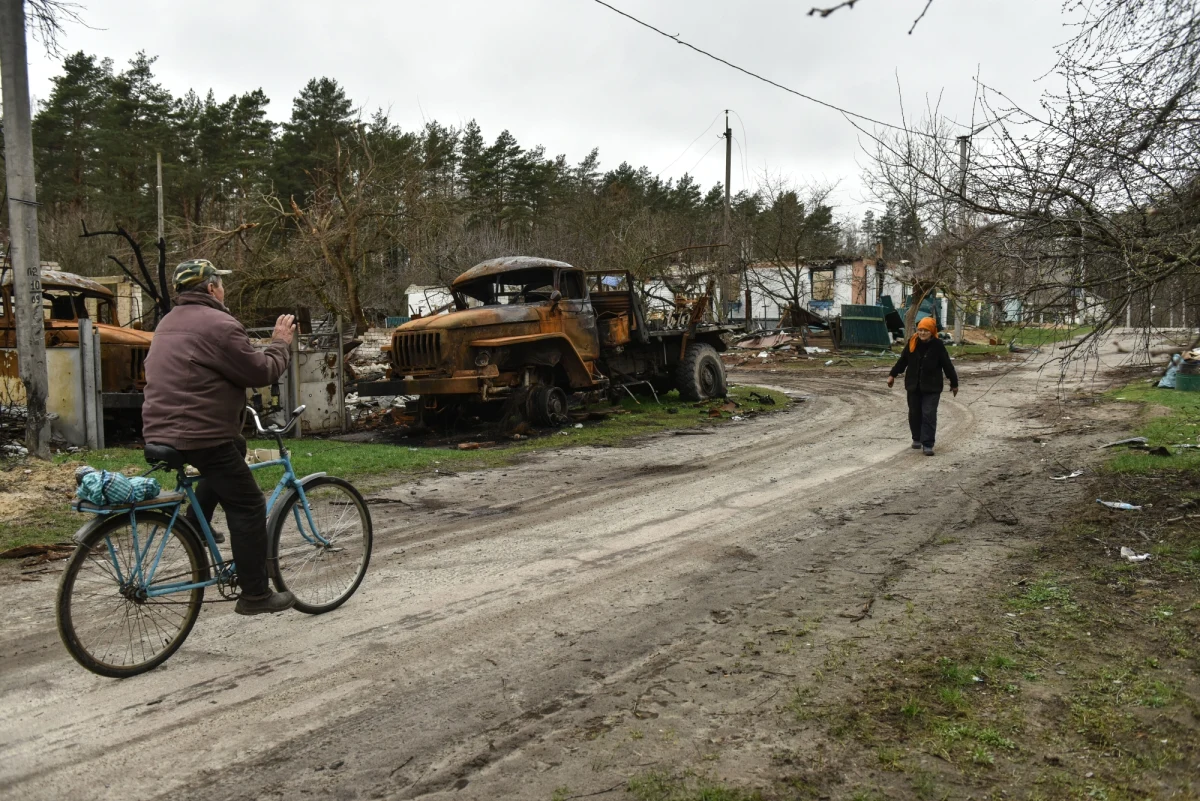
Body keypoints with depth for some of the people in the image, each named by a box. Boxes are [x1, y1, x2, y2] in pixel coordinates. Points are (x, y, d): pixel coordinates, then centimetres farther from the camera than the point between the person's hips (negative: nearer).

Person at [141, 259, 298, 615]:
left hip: (161, 430, 10)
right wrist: (281, 343, 4)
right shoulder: (218, 325, -15)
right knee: (248, 508, 0)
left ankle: (194, 526, 25)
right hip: (200, 435, -10)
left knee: (235, 447, 33)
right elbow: (261, 372, -13)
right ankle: (255, 595, 4)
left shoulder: (169, 322, 16)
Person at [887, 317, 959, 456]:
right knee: (914, 413, 12)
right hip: (913, 386, 3)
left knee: (929, 415, -8)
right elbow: (902, 360, 9)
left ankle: (927, 444, -6)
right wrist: (892, 375, 8)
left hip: (931, 387, -3)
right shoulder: (912, 343, -2)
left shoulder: (938, 346, -9)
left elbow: (947, 365, -2)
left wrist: (954, 383, 3)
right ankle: (917, 438, 31)